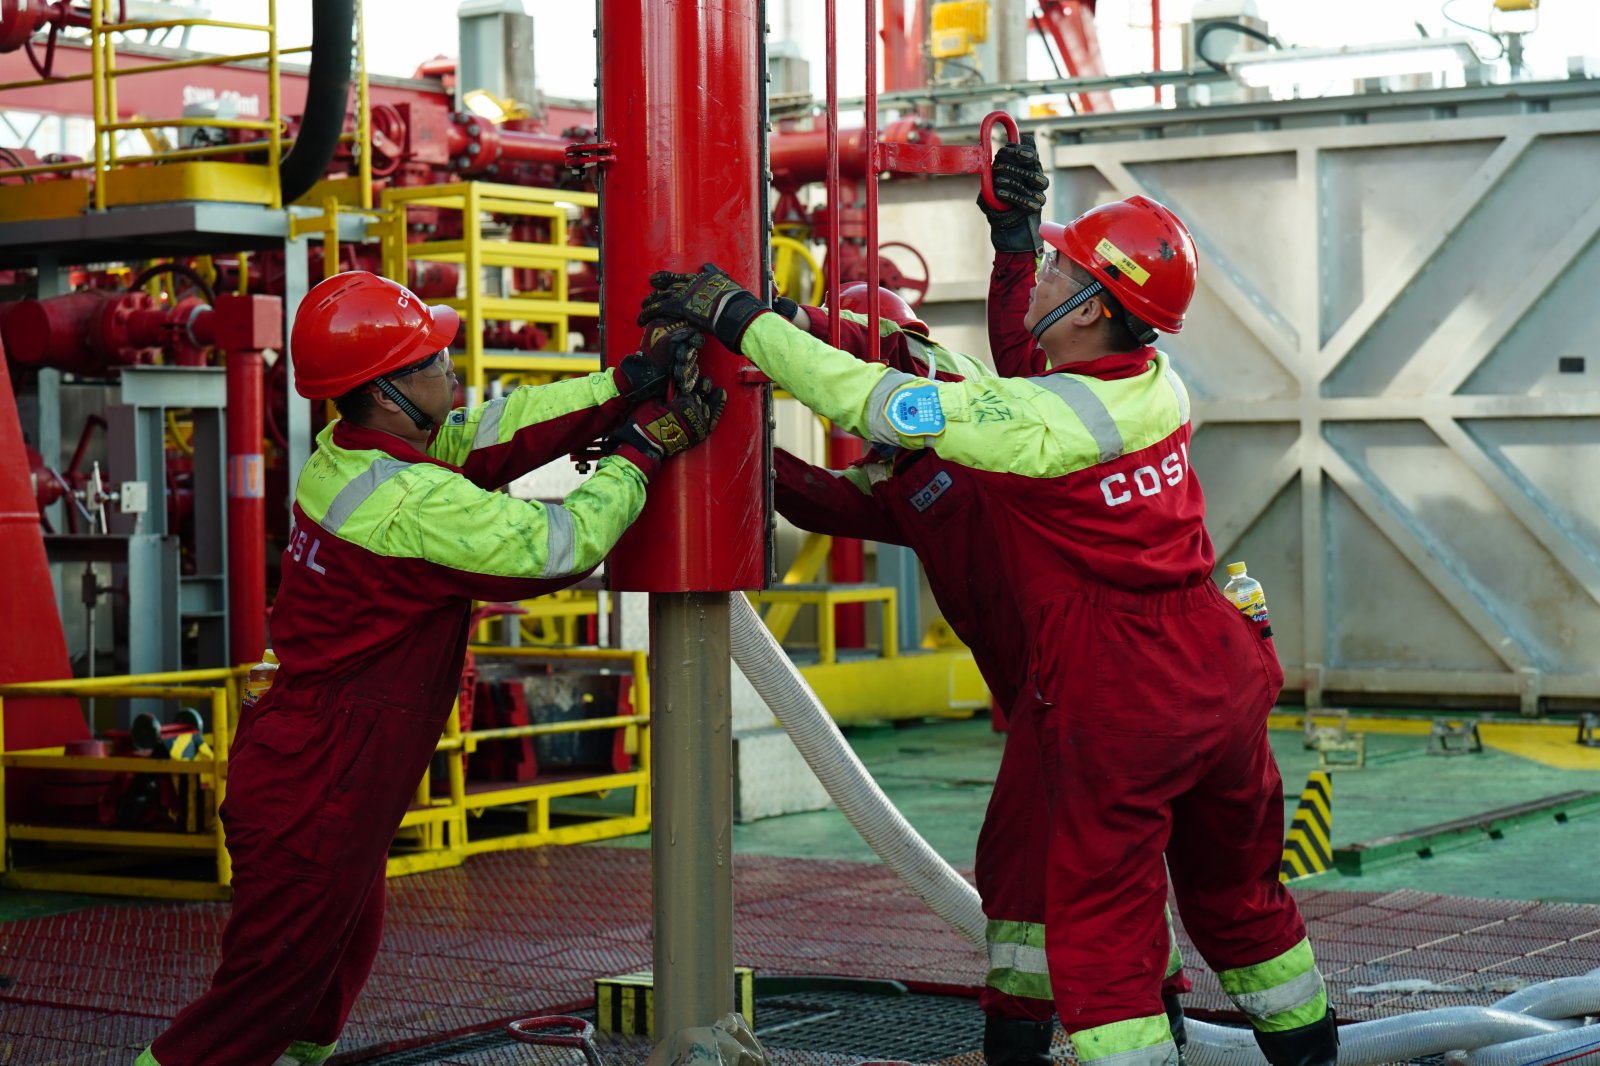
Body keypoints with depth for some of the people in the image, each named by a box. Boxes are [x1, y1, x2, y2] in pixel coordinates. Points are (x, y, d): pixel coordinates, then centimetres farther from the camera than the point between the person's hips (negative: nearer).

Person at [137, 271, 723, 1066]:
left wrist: (627, 384, -7)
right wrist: (644, 448, -11)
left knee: (344, 950, 28)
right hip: (313, 800, -10)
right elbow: (561, 545, -22)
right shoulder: (409, 501, -26)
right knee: (266, 998, 2)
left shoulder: (347, 453, 1)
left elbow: (493, 432, 2)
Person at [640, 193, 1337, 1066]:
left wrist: (736, 315, -13)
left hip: (1117, 704, -7)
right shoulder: (1158, 385, 0)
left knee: (1101, 927, 3)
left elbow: (872, 401, -19)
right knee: (1236, 888, 25)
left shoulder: (1037, 420, -21)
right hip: (1224, 672, 8)